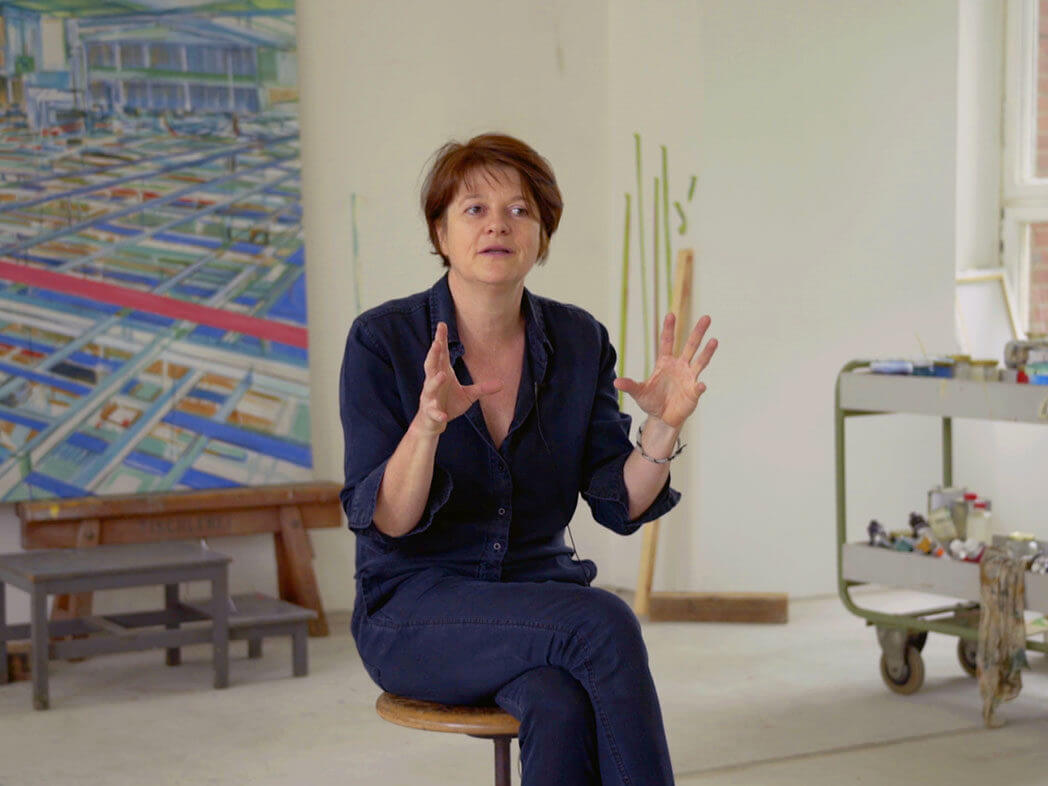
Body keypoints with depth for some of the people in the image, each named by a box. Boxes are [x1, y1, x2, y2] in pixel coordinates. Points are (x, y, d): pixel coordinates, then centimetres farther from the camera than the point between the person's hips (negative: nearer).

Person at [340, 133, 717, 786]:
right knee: (603, 622, -30)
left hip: (540, 595, 3)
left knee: (561, 706, -32)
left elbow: (619, 505, 0)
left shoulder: (580, 341, 2)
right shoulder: (382, 340, -9)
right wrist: (430, 422, -33)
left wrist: (662, 428, -19)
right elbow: (381, 521, -16)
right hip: (415, 611, -3)